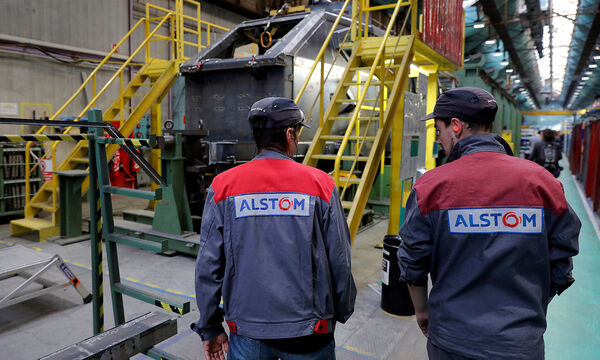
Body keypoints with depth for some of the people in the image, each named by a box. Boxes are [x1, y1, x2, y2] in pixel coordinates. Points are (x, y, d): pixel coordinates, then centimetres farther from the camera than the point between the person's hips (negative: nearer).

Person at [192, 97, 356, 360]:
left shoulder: (223, 186, -7)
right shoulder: (320, 184, -10)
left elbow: (208, 266, -5)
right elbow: (339, 262, -5)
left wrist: (209, 329, 8)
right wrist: (342, 312, 13)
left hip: (247, 331, 1)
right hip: (308, 332, 0)